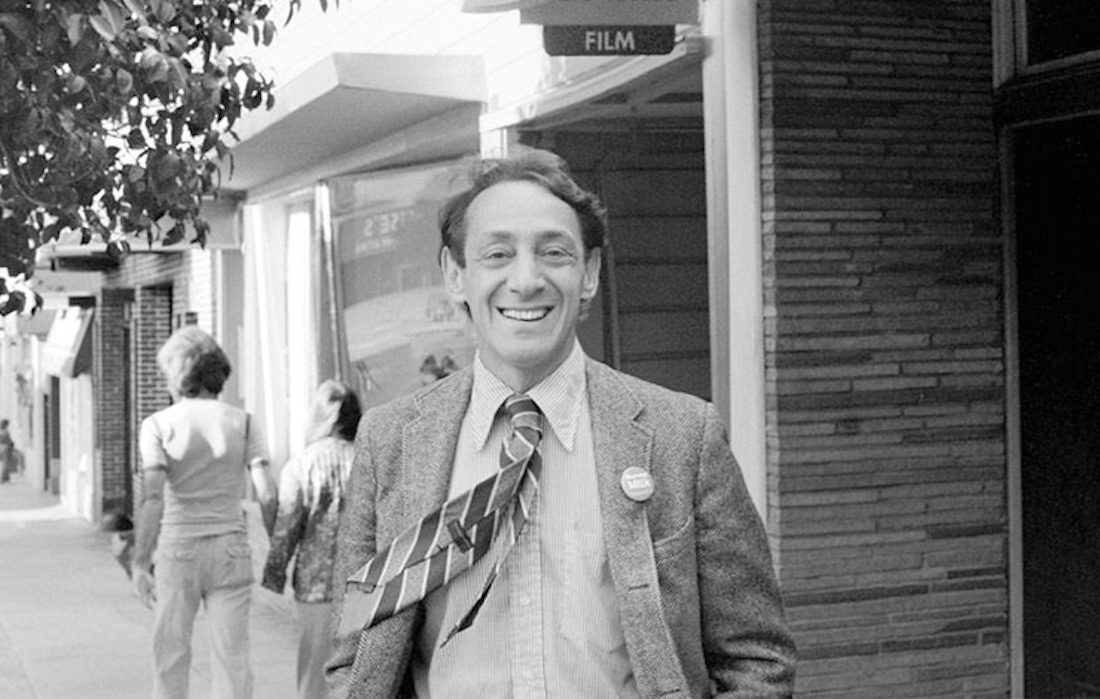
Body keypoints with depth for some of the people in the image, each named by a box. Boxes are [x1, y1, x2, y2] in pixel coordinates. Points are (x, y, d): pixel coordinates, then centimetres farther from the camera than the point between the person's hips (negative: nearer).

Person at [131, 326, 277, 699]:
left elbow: (152, 497, -14)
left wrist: (140, 563, -12)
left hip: (178, 549, -1)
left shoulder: (159, 424, -4)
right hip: (231, 549, 1)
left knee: (171, 657, 11)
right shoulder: (243, 422, 1)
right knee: (232, 657, 3)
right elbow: (267, 494, -5)